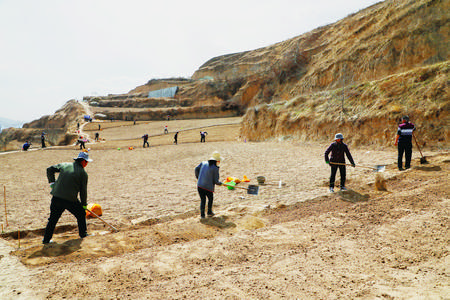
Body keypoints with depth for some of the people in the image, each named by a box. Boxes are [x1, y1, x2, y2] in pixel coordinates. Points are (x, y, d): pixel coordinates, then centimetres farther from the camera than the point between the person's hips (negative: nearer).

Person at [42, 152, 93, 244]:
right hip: (70, 200, -3)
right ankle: (83, 233, 27)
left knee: (53, 219, 15)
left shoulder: (64, 165, 11)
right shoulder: (83, 173, 0)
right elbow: (83, 190, 3)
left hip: (56, 197, 4)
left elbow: (49, 169, 13)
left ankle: (46, 239, 17)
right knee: (81, 214, 20)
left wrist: (52, 182, 17)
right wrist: (84, 204, 13)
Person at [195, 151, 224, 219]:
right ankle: (209, 212, 31)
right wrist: (220, 183, 14)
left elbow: (196, 169, 7)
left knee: (202, 199, 19)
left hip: (200, 185, 4)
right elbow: (216, 181, -8)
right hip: (208, 187, -4)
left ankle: (202, 214, 15)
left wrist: (198, 178, 22)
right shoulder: (215, 168, -10)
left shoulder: (203, 163, 5)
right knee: (210, 199, 23)